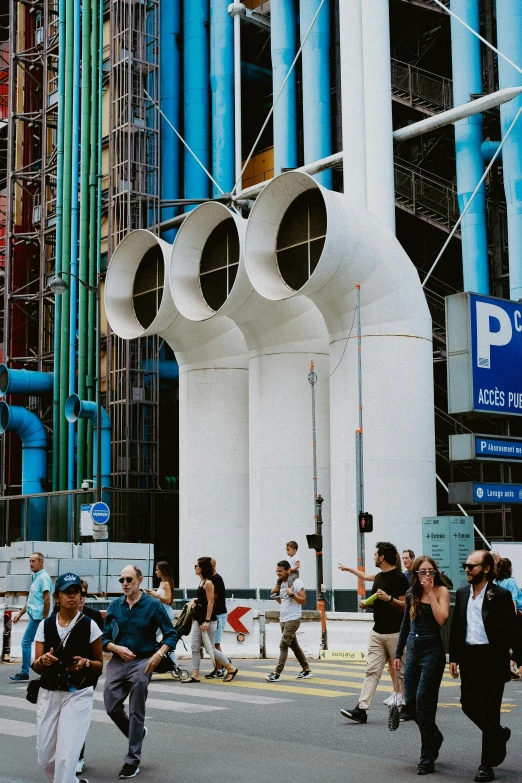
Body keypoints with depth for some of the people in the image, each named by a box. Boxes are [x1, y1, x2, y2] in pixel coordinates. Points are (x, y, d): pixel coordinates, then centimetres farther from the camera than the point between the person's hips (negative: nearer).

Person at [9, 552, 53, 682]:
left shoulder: (43, 577, -12)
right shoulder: (36, 577, 17)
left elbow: (47, 599, -18)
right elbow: (31, 600, 24)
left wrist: (45, 618, -19)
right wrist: (20, 613, 22)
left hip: (38, 617, -9)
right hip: (34, 616, 9)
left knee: (26, 642, -6)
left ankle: (24, 673, 0)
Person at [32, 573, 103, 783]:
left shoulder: (89, 625, -4)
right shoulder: (45, 625, 2)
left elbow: (100, 665, 5)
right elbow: (37, 667, 4)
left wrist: (86, 663, -17)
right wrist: (43, 660, -19)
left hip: (78, 695, -3)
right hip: (48, 694, 3)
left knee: (66, 756, -12)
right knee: (45, 758, 9)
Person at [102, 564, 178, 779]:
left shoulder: (153, 605, -4)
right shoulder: (114, 606, 5)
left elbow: (171, 635, -2)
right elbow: (105, 638, 7)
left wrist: (159, 654, -16)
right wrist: (117, 649, -12)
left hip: (142, 662, -4)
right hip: (117, 662, 4)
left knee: (136, 712, 0)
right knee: (112, 707, 2)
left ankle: (132, 760, 11)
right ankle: (137, 733, 31)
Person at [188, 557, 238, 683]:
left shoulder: (208, 583, -14)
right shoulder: (201, 582, 12)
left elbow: (210, 602, -18)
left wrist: (207, 621, -22)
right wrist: (195, 600, 6)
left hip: (208, 620, -9)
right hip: (199, 619, 9)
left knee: (210, 648, -4)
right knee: (195, 647, 4)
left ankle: (231, 669, 8)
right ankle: (195, 675, 7)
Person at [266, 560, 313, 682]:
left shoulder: (296, 582, -12)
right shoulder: (281, 583, 12)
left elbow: (303, 601, -13)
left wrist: (292, 594, -25)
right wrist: (274, 594, 4)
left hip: (293, 619, -9)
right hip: (283, 619, 9)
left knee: (283, 645, -12)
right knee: (294, 645, 12)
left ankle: (277, 673, -12)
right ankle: (307, 670, 21)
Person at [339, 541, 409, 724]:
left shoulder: (399, 578, -11)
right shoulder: (379, 577, 15)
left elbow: (405, 605, -14)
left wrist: (389, 599, -28)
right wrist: (367, 604, 7)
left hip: (395, 633, -8)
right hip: (377, 632, 8)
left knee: (402, 672, 3)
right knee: (372, 671, 0)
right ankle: (361, 710, -5)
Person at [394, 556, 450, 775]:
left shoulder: (441, 591, -6)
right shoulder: (411, 594, 9)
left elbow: (442, 619, -21)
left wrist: (430, 592, -18)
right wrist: (398, 653, 20)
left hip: (432, 650, -6)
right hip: (413, 650, 6)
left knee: (423, 701, -9)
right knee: (410, 701, 5)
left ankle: (427, 759, 2)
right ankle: (434, 737, 32)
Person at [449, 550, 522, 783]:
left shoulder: (500, 595, -8)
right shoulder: (462, 593, 8)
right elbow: (456, 627, 12)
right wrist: (453, 657, 8)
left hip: (492, 659, -5)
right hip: (469, 657, 6)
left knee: (489, 711, 0)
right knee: (468, 705, 8)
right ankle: (499, 734, 36)